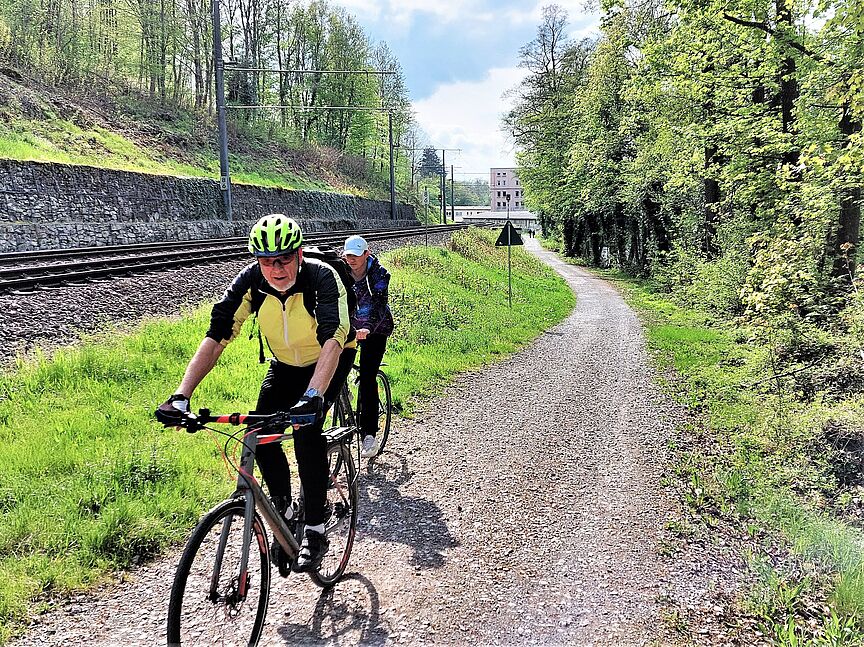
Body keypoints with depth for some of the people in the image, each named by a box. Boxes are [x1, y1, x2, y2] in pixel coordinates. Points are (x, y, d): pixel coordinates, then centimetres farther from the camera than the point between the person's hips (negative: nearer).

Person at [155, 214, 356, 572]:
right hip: (286, 363, 4)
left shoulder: (322, 278, -33)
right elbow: (215, 337, -28)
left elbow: (333, 340, -46)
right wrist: (181, 396, -39)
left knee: (306, 429, -25)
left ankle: (315, 532, -11)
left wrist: (313, 395, -62)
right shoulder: (250, 281, -23)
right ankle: (284, 514, 8)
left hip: (330, 360, -4)